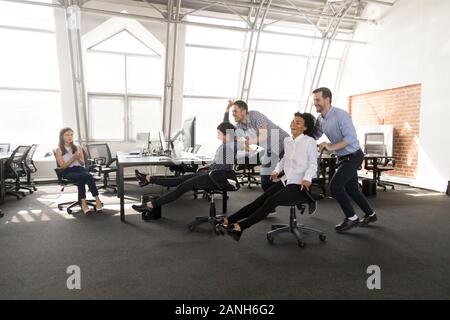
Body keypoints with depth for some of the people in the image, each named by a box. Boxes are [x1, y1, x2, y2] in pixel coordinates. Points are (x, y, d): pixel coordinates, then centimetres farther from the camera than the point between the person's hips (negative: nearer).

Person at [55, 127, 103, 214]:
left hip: (80, 169, 3)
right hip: (68, 172, -3)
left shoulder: (78, 148, 18)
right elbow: (63, 166, 0)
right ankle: (83, 203, -34)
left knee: (88, 176, -34)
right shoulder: (59, 150, 8)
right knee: (82, 177, -37)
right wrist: (73, 158, -11)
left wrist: (78, 158, -6)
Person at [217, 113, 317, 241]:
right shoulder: (287, 140, 10)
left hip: (300, 184, -6)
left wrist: (307, 179, -23)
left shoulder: (310, 142, -7)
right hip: (286, 180, 6)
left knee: (272, 200, -25)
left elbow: (313, 164, -8)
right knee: (261, 199, -10)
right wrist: (277, 170, 11)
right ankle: (228, 220, -17)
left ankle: (240, 226, -27)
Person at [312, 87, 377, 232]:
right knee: (351, 189, 18)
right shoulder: (320, 119, 0)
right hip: (342, 157, 9)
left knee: (334, 186, -15)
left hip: (353, 156, -9)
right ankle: (371, 214, 37)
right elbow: (314, 136, 9)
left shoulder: (341, 115, -24)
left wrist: (331, 147, -40)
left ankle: (351, 218, 3)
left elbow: (351, 137, -31)